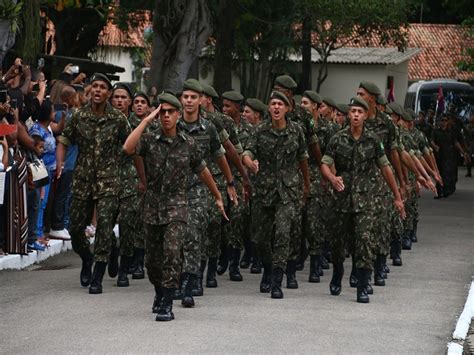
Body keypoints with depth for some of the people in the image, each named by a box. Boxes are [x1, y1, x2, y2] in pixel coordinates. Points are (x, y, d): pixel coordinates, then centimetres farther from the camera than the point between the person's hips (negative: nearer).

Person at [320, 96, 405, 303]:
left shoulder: (372, 141, 3)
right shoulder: (338, 139, 1)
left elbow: (385, 168, 9)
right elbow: (325, 164, -4)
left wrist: (397, 197, 11)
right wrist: (332, 178, -28)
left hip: (365, 199, -1)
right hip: (342, 197, 1)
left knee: (364, 240, -12)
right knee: (339, 240, 10)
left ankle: (363, 289, -11)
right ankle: (337, 275, 37)